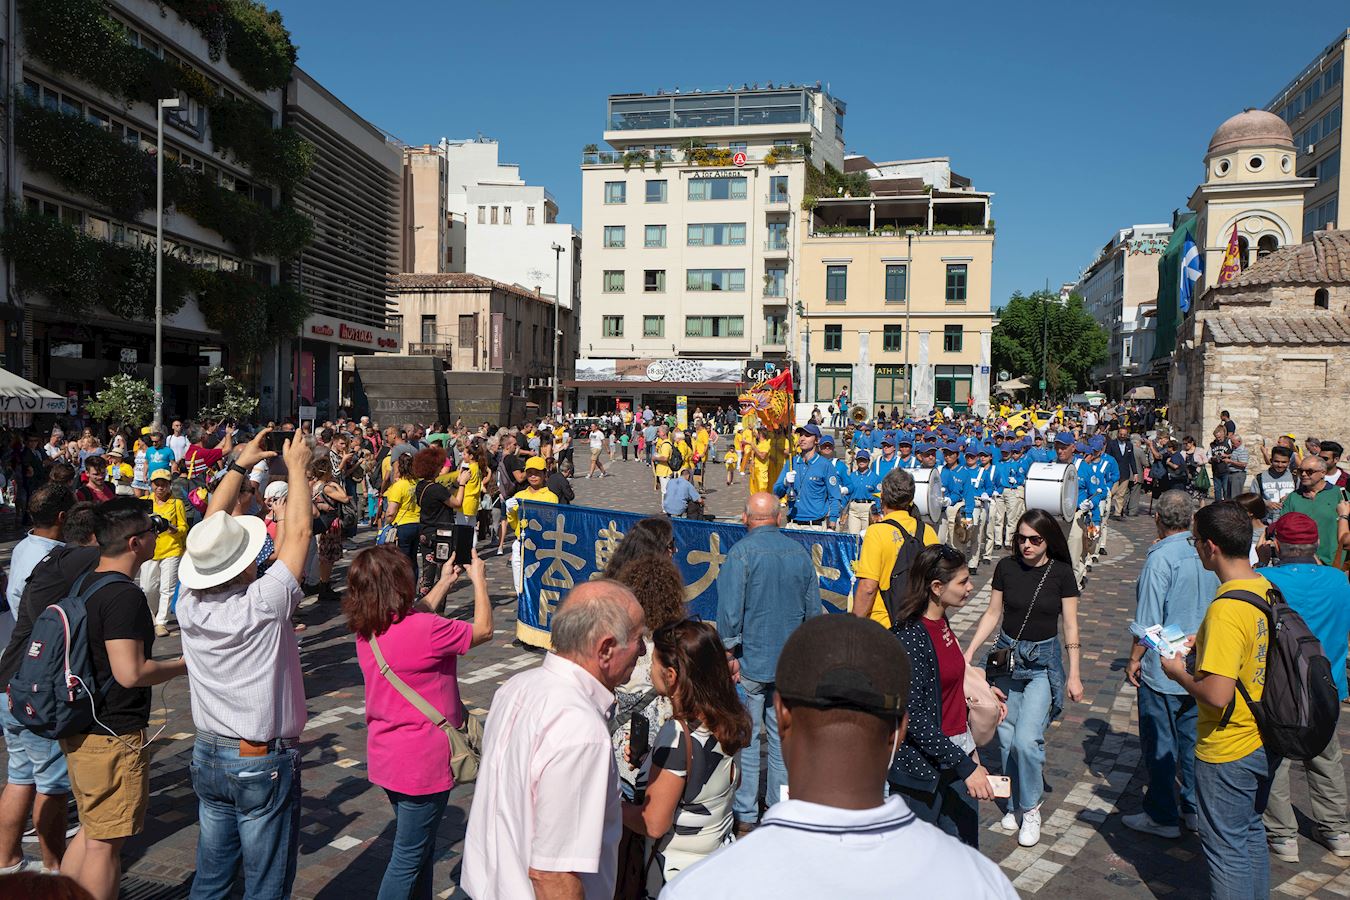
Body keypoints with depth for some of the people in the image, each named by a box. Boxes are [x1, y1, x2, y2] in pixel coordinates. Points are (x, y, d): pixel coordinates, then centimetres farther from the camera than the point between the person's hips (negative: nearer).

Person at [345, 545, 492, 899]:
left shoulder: (367, 630, -3)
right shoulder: (426, 630, -27)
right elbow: (483, 630, -11)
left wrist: (444, 582, 23)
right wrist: (479, 579, 1)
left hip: (386, 758, 8)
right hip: (422, 764, -8)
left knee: (419, 844, 25)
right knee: (409, 857, 6)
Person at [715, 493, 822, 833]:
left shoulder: (741, 552, -14)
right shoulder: (800, 552, 1)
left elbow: (729, 613, -17)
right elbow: (813, 610, 7)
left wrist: (728, 652, -6)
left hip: (750, 661, -4)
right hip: (790, 662, 5)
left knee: (745, 738, 6)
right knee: (782, 734, 15)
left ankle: (745, 815, 14)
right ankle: (780, 804, 25)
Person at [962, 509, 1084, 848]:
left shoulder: (1061, 573, -8)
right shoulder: (1006, 567, -3)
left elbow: (1070, 626, -3)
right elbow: (993, 613, 6)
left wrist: (1074, 675, -3)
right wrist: (968, 653, 2)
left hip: (1044, 661, -3)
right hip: (1008, 655, 3)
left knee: (1027, 739, -13)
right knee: (1007, 737, 7)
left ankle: (1031, 809, 7)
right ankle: (1013, 803, 26)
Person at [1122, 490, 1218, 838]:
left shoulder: (1161, 557, -21)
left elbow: (1148, 619, -20)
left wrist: (1134, 659, -8)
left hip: (1164, 670, -7)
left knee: (1159, 744, 6)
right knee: (1192, 738, 18)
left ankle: (1162, 816, 15)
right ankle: (1195, 808, 27)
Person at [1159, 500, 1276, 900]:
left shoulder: (1226, 609, -29)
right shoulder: (1265, 588, -1)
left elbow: (1217, 695, -30)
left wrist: (1178, 673, -13)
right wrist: (1204, 644, 8)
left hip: (1227, 752, -9)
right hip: (1263, 742, 9)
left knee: (1226, 848, 8)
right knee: (1251, 832, 25)